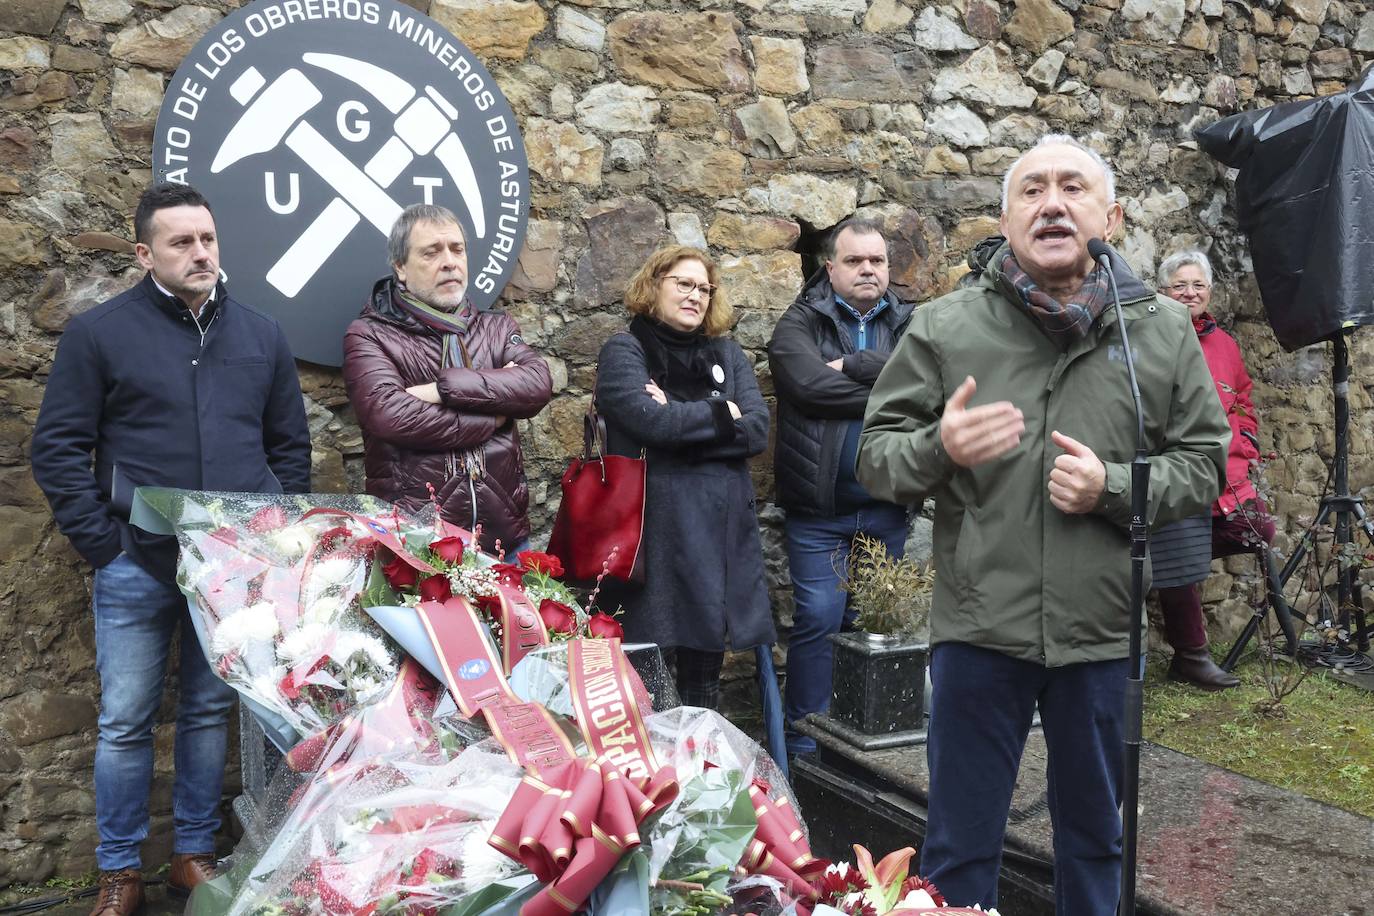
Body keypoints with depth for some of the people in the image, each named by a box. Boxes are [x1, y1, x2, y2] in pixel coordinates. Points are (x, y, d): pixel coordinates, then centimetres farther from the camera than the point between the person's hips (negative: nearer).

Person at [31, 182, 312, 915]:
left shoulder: (260, 335, 8)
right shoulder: (98, 333, -2)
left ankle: (195, 855, 27)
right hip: (137, 567, -2)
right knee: (125, 722, 6)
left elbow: (290, 445, 12)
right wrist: (102, 546, -8)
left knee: (209, 713, 12)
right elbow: (58, 448, -2)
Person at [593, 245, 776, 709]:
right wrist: (722, 414, -3)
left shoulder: (728, 354, 16)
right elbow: (650, 420, -17)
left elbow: (757, 429, 1)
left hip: (722, 528, 5)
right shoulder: (624, 351, 2)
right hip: (653, 528, -4)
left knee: (705, 664, 11)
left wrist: (680, 421, -10)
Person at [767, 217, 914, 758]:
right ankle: (807, 733, 11)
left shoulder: (909, 324, 10)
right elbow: (810, 384, -19)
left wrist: (852, 366, -14)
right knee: (819, 617, -3)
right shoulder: (801, 323, 0)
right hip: (818, 506, -3)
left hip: (886, 507, 4)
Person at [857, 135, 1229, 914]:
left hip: (1104, 632, 2)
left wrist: (1113, 488, -14)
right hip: (979, 629, -1)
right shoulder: (944, 327, -3)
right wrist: (937, 448, -23)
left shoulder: (1164, 330, 2)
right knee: (960, 845, 12)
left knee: (1095, 837, 21)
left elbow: (1205, 466, 4)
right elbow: (876, 456, -1)